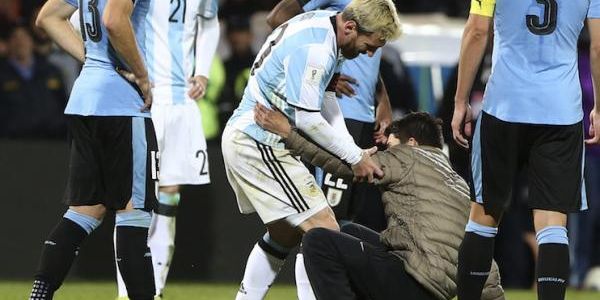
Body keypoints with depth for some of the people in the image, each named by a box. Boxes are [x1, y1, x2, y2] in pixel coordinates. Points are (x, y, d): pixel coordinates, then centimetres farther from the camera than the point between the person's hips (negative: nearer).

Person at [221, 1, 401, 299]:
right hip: (260, 146, -11)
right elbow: (307, 118, -21)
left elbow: (324, 98, 16)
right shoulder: (314, 48, -23)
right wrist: (355, 157, -11)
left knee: (286, 233, 22)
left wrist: (353, 150, 8)